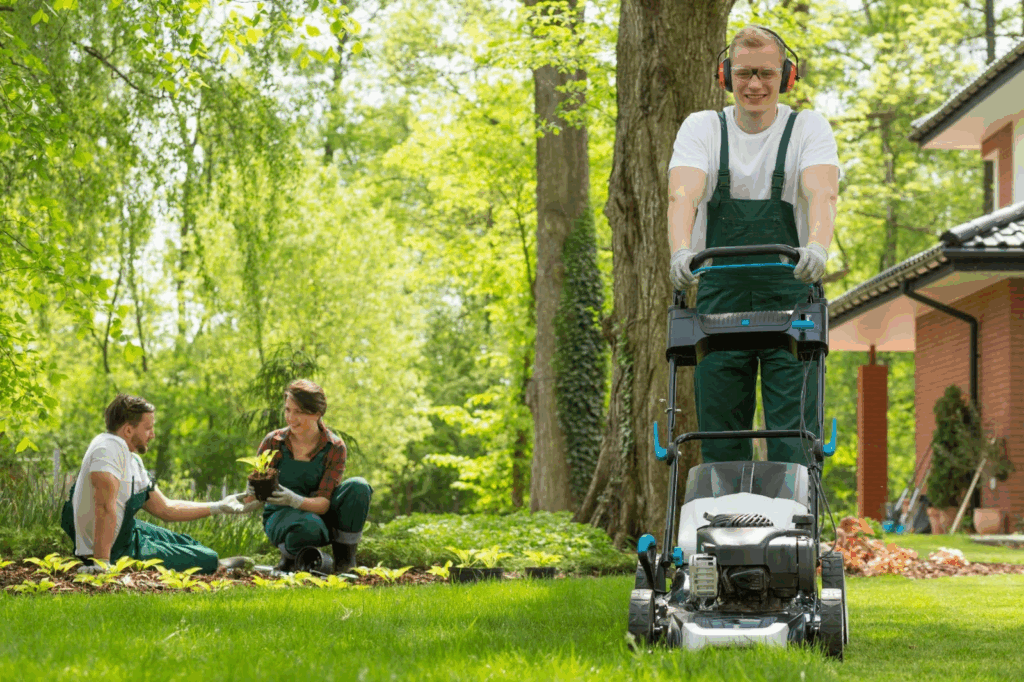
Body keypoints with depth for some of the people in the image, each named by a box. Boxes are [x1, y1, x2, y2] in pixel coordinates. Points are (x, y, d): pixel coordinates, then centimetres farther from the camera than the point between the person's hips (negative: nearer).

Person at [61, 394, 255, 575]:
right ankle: (216, 566, 33)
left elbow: (165, 508, 16)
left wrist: (219, 507, 18)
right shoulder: (110, 448, -23)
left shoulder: (133, 461, 7)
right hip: (116, 553, -10)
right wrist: (101, 563, -40)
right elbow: (105, 508, -33)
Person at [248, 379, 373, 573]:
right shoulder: (273, 442, -9)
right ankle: (289, 554, -4)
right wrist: (254, 494, -35)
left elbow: (324, 503, -16)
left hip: (320, 515, 2)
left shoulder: (334, 447, -9)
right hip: (281, 516, -2)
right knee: (309, 527, -40)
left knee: (358, 487, -26)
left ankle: (345, 557, -11)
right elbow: (251, 498, -9)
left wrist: (295, 500, -38)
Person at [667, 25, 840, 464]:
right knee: (719, 435, 2)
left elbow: (822, 193, -15)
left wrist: (817, 247, -37)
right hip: (719, 297, 1)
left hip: (790, 300, -1)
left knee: (794, 441, -8)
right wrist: (680, 250, -33)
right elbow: (682, 194, -12)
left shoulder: (809, 128, 4)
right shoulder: (701, 128, 6)